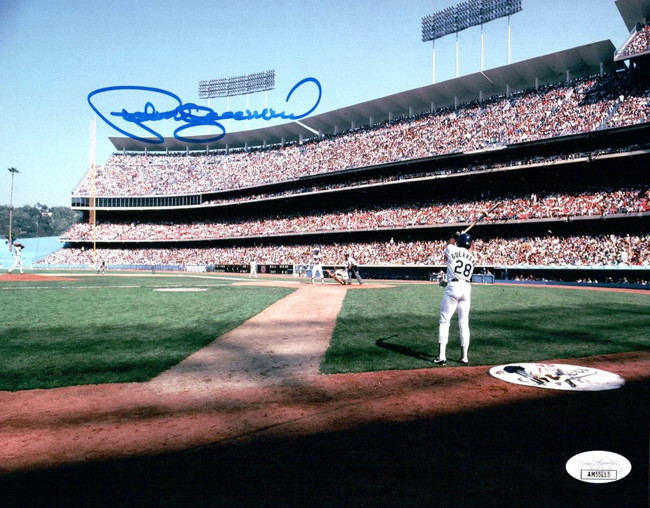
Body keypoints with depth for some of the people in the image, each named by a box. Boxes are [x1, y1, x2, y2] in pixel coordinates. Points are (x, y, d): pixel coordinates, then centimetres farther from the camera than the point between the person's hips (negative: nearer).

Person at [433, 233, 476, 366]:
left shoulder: (452, 250, 2)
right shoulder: (472, 258, 13)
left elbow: (450, 243, 27)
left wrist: (453, 237, 48)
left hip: (453, 287, -4)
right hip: (467, 289, 4)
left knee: (444, 321, 0)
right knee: (464, 323, 10)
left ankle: (441, 356, -5)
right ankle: (464, 357, 13)